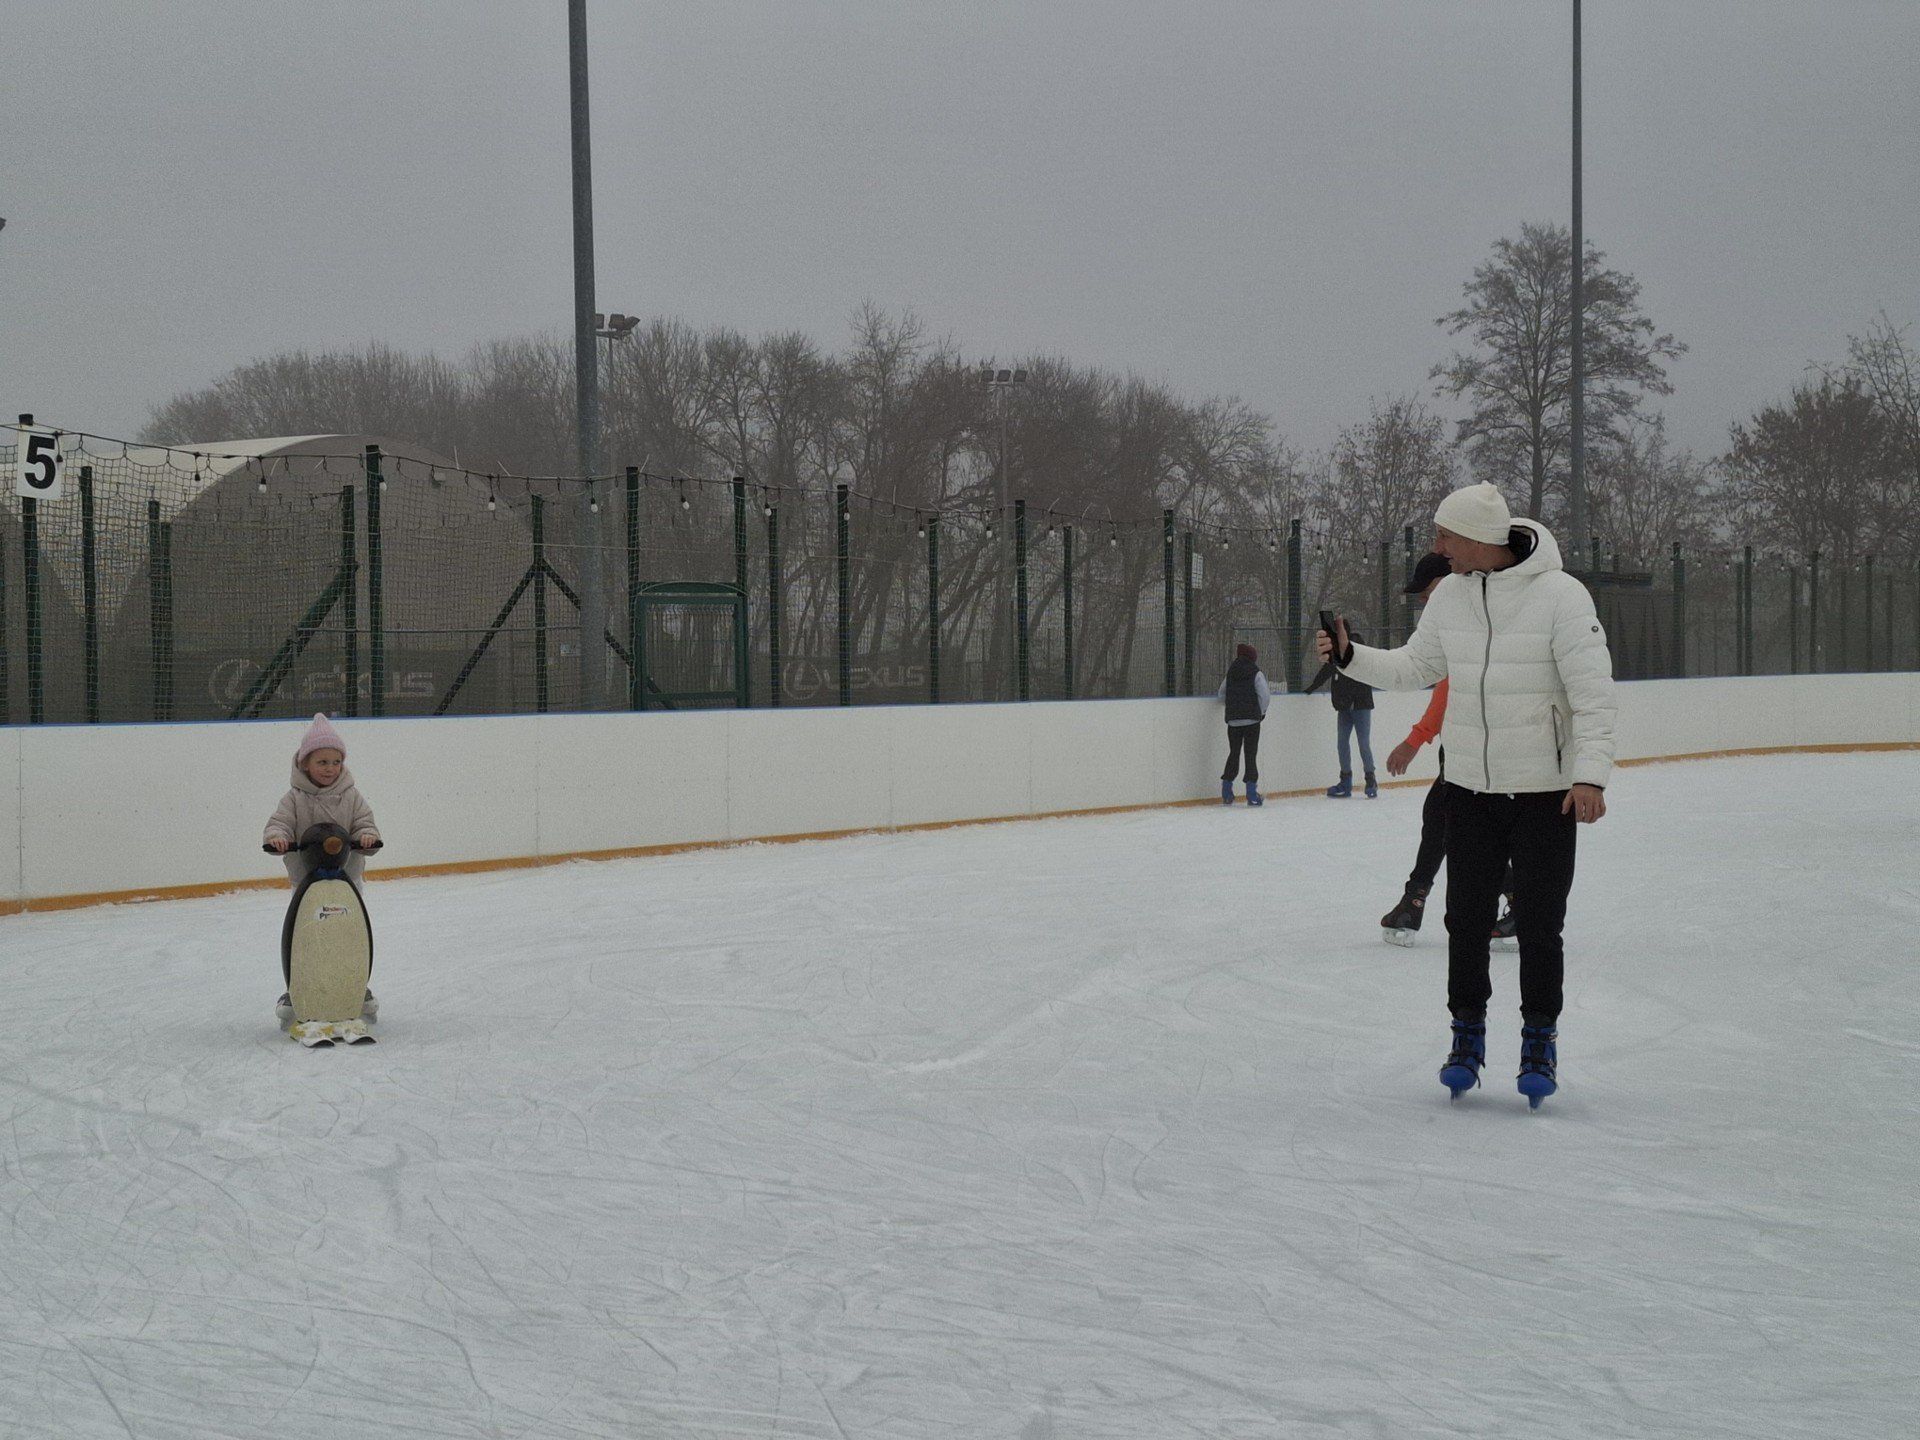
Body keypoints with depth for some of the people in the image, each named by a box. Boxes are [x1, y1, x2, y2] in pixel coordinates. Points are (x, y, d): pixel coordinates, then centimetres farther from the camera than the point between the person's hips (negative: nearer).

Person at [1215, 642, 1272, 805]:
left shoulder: (1231, 673, 9)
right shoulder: (1256, 674, -4)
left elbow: (1221, 694, 14)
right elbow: (1265, 696, -10)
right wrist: (1261, 712, 5)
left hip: (1233, 720, 4)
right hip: (1251, 719, -4)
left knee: (1234, 753, 13)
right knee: (1251, 754, -1)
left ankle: (1226, 792, 11)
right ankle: (1252, 793, -5)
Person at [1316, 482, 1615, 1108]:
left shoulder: (1561, 595, -16)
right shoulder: (1452, 595, 2)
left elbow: (1593, 692, -17)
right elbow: (1415, 667, 15)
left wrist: (1591, 774, -24)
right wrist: (1350, 655, 1)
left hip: (1545, 791, -5)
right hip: (1469, 787, 5)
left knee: (1539, 924, 2)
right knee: (1466, 918, 7)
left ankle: (1540, 1041, 18)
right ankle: (1468, 1035, 22)